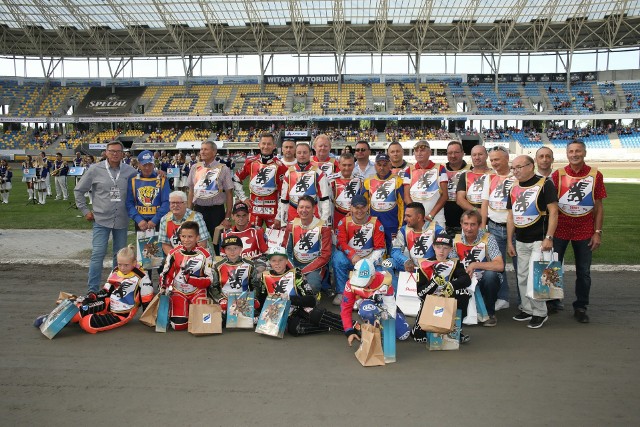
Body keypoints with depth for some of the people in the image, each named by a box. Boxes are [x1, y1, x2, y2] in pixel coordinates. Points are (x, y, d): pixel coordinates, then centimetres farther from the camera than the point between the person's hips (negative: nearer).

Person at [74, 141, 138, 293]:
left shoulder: (130, 171, 1)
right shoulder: (95, 169, -2)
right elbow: (78, 190, 7)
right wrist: (85, 210, 4)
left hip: (122, 221, 2)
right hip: (101, 219, -2)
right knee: (98, 254, -4)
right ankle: (93, 290, 6)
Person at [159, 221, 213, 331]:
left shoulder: (204, 255, -5)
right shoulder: (174, 253, 0)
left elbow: (208, 280, -7)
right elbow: (166, 274, 4)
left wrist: (191, 278, -23)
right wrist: (163, 288, -15)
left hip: (198, 292, 0)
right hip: (178, 292, 1)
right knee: (178, 325, -17)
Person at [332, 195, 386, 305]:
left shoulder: (375, 223, 0)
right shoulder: (344, 222, 0)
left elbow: (380, 247, -4)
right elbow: (341, 243, -10)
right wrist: (352, 255, -27)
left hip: (369, 260, 0)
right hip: (349, 259, 0)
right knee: (338, 258, -31)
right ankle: (341, 293, -19)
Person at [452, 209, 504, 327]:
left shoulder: (488, 239, -14)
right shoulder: (456, 240, -3)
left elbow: (500, 266, -26)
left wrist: (474, 265, -28)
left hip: (487, 282, -2)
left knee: (490, 274, -34)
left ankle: (490, 313, -10)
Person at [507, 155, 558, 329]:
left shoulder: (545, 184, -7)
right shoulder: (514, 189, 12)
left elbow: (553, 212, -12)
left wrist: (549, 238, -18)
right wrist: (509, 241, 12)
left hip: (539, 240, -6)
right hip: (521, 241, 6)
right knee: (522, 277, 11)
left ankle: (540, 313, 8)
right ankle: (527, 309, 24)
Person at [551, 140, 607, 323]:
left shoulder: (595, 175, 0)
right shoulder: (558, 174, 0)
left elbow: (598, 206, 4)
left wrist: (598, 232, -1)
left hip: (585, 229, 0)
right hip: (560, 228, 0)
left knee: (584, 272, 7)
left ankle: (580, 307, 20)